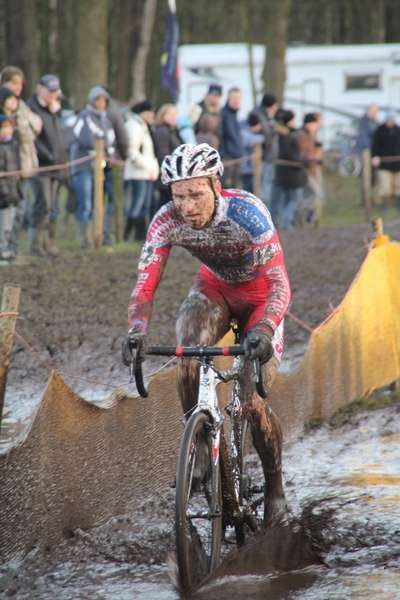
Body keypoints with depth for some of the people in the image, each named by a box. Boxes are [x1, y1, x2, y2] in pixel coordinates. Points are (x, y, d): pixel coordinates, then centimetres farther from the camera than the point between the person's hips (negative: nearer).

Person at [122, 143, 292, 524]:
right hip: (214, 288, 3)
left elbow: (279, 283, -39)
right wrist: (136, 332, -45)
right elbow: (145, 285, -25)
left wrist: (263, 331, -56)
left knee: (253, 404, -12)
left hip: (259, 293, -3)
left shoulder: (247, 213, -35)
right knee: (187, 359, -29)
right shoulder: (167, 221, -24)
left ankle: (275, 486, 12)